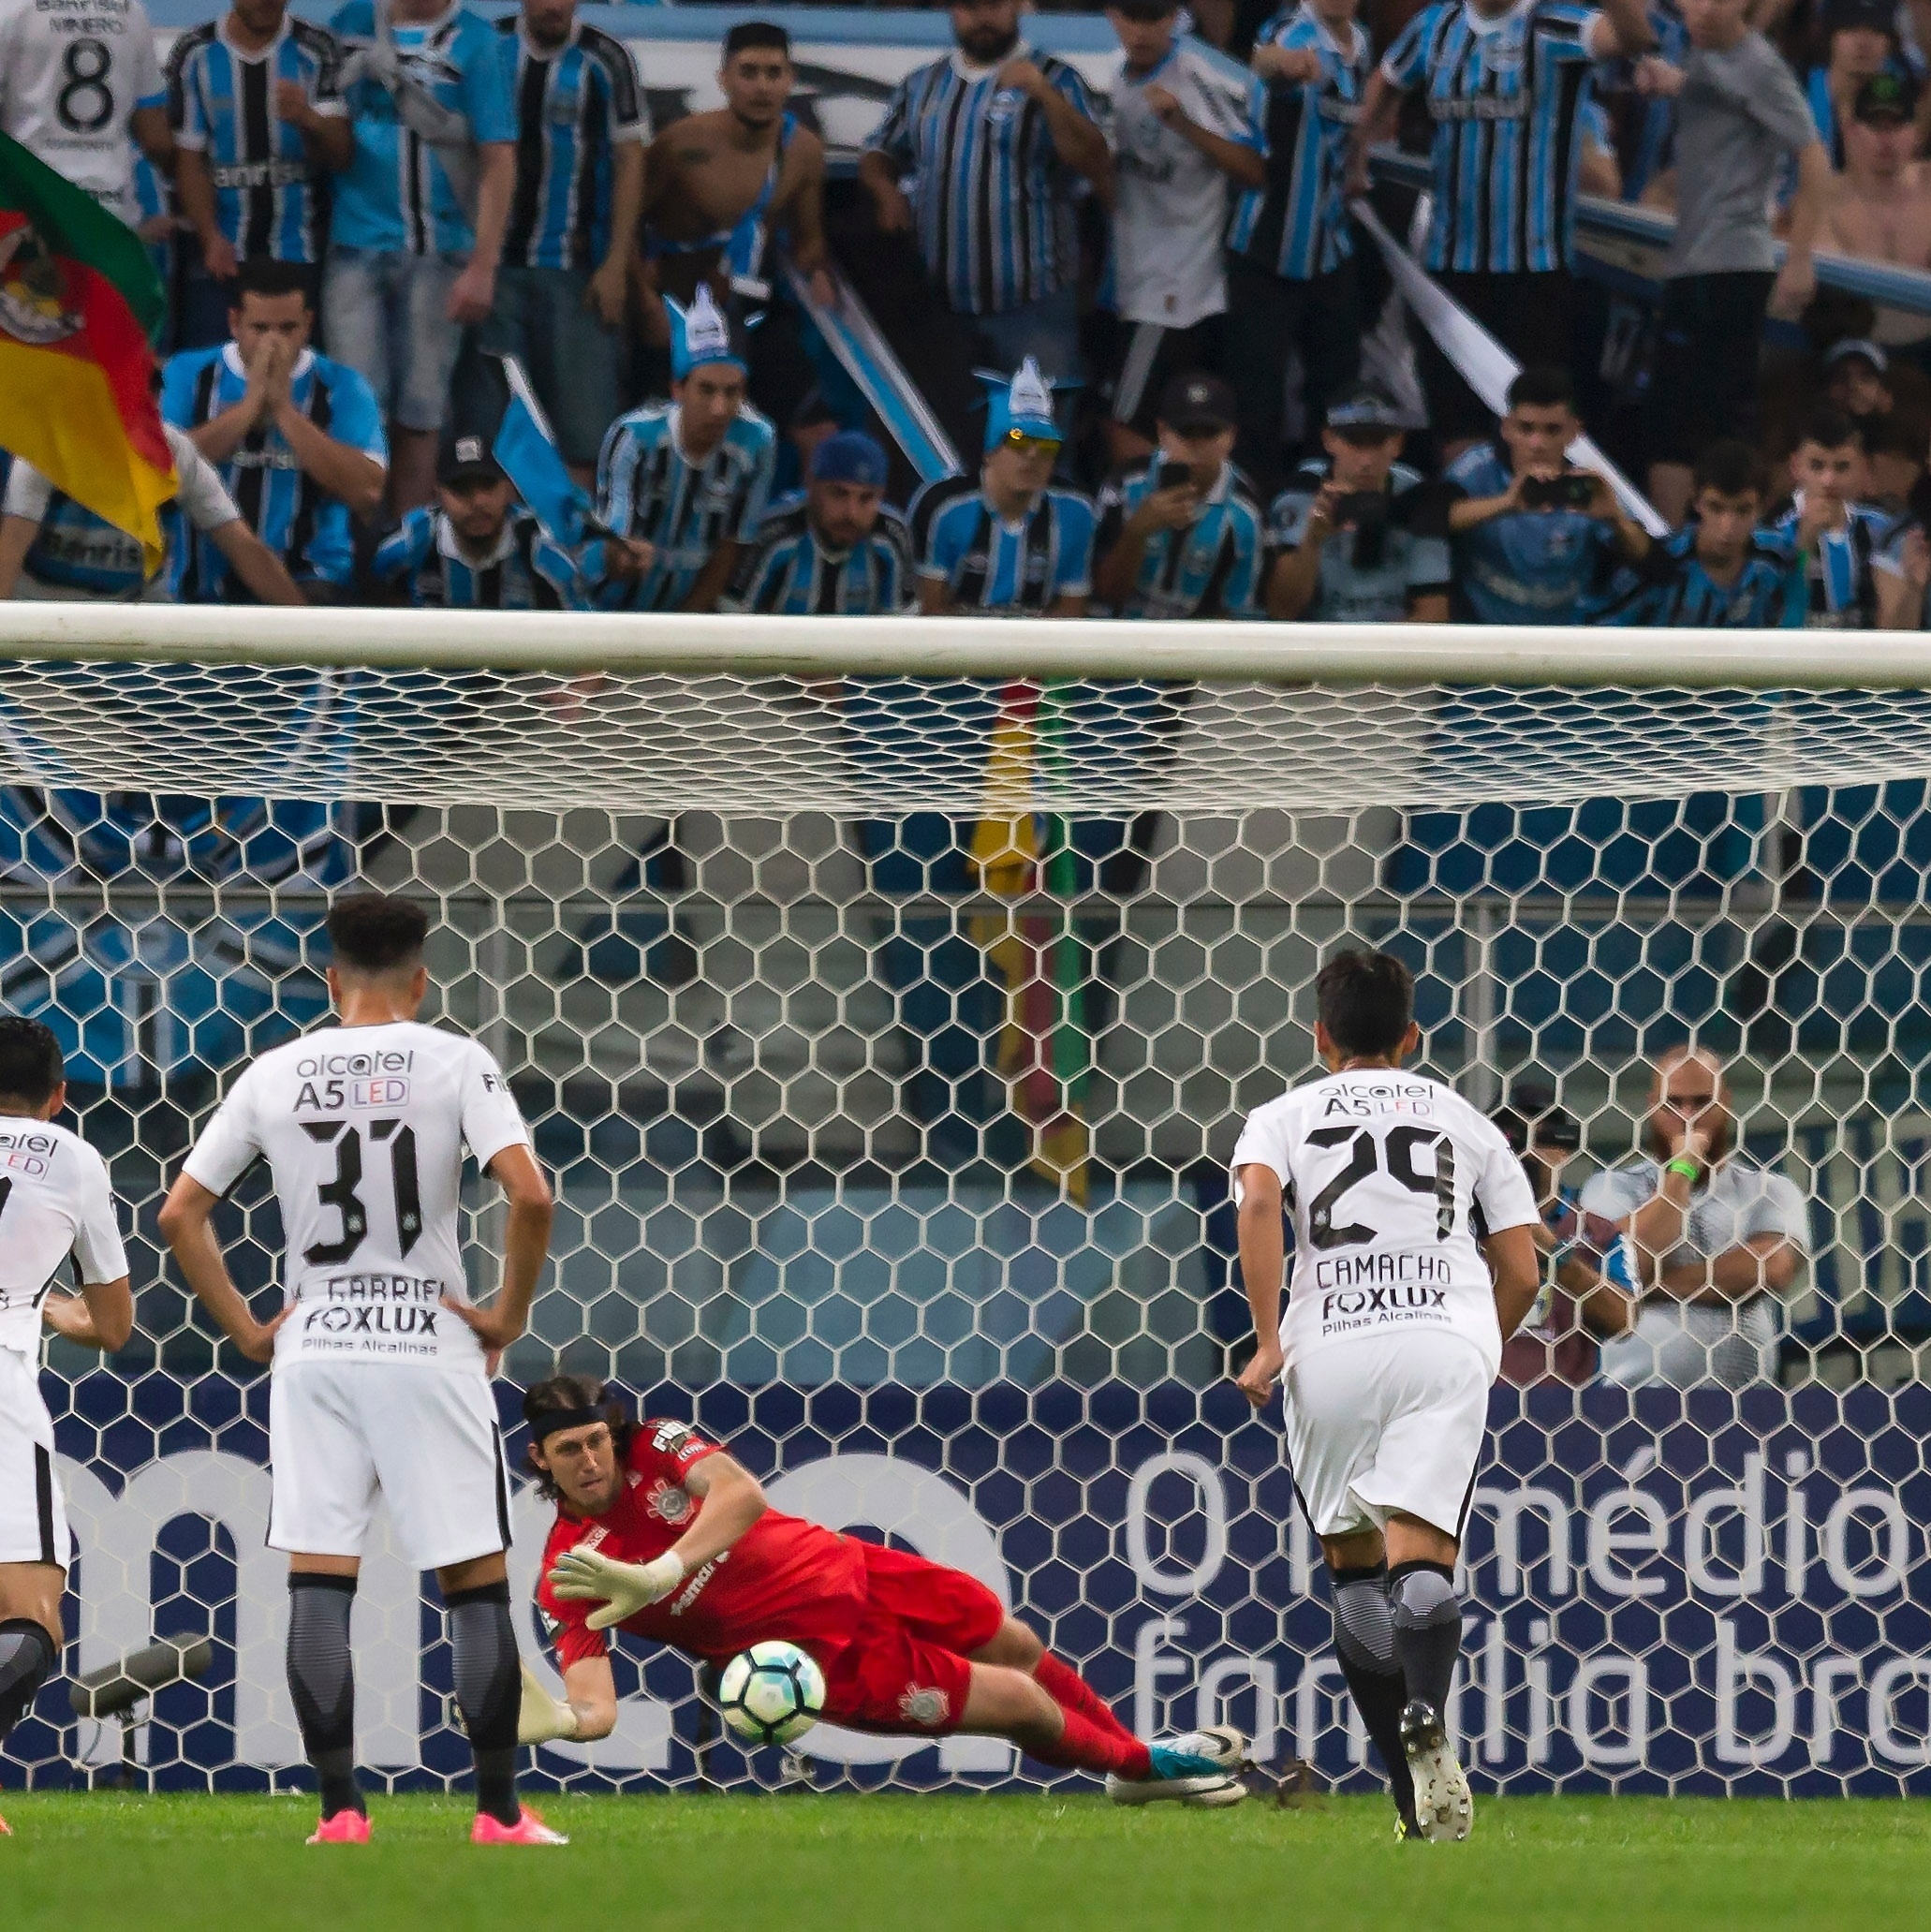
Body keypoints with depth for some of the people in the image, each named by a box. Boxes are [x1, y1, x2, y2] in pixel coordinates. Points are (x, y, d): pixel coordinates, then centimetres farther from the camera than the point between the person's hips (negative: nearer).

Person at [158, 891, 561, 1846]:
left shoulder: (274, 1076, 4)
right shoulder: (454, 1062, -5)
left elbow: (179, 1214, 5)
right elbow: (529, 1196, -17)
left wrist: (246, 1329, 10)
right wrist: (509, 1313, -4)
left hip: (312, 1349, 2)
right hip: (431, 1348, -2)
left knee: (318, 1585, 4)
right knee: (477, 1583, 5)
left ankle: (338, 1813, -1)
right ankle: (499, 1815, 3)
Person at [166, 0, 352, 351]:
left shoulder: (316, 51, -1)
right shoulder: (195, 55, 0)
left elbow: (340, 156, -6)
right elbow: (189, 160, 2)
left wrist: (307, 121, -29)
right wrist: (211, 238, -12)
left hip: (299, 256, 0)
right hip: (221, 256, 0)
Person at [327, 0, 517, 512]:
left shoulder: (475, 42, -1)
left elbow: (498, 163, -5)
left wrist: (482, 266, -11)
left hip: (436, 253, -2)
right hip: (355, 245, 2)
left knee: (420, 413, 2)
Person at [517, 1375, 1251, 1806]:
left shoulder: (656, 1448, -12)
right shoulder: (567, 1575, -19)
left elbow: (741, 1494, -32)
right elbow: (595, 1709, -26)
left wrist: (661, 1574, -46)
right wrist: (548, 1719, -50)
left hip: (847, 1568, 3)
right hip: (830, 1652, -3)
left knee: (1018, 1648, 19)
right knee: (1023, 1705, 1)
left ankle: (1130, 1747, 49)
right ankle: (1146, 1766, 32)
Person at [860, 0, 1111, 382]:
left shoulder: (1054, 80, 1)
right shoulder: (921, 86, 14)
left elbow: (1094, 164, -11)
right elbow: (878, 156, 21)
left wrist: (1043, 94, -23)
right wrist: (887, 192, -2)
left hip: (1031, 303, -5)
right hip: (940, 303, 5)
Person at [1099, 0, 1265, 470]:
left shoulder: (1200, 80, -16)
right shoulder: (1118, 75, 9)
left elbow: (1254, 170, -19)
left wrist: (1181, 122, -28)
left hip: (1173, 291, -8)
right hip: (1137, 283, 8)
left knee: (1126, 430, -10)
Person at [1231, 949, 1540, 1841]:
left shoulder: (1284, 1115, 18)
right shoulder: (1463, 1119, 23)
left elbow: (1257, 1200, -6)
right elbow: (1521, 1271, 16)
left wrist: (1267, 1341, -7)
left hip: (1329, 1348, 0)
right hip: (1449, 1340, 0)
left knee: (1356, 1564, 12)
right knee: (1421, 1556, -12)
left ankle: (1413, 1785, 4)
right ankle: (1426, 1720, -42)